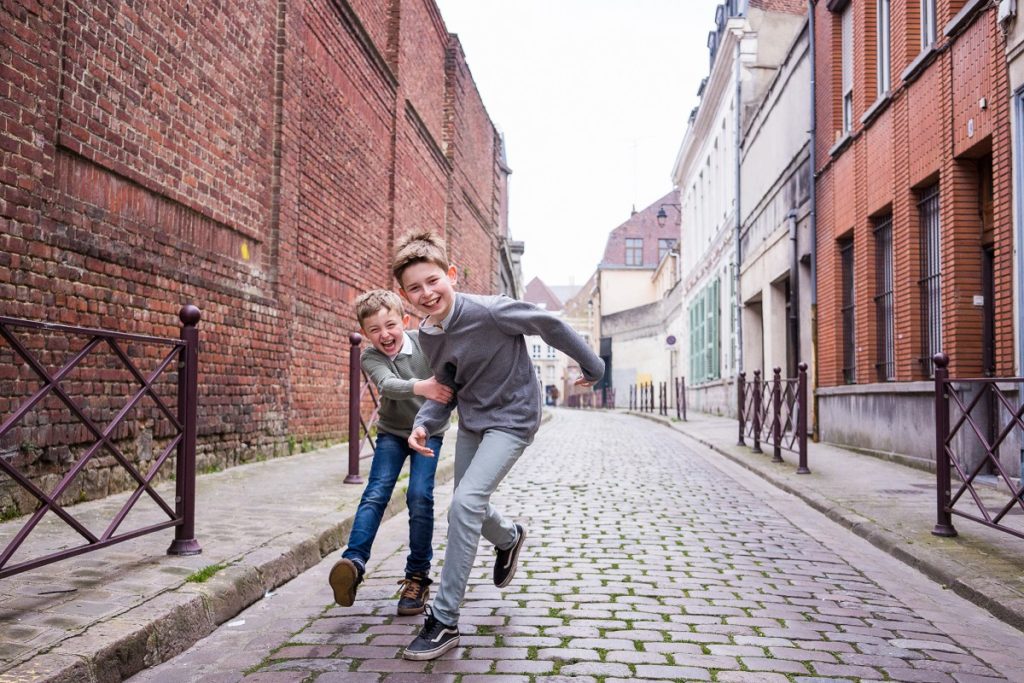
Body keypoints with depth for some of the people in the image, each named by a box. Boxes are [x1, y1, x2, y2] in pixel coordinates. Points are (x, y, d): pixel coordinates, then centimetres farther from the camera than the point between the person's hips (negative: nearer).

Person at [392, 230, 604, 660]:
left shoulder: (489, 311, -26)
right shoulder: (427, 335, -5)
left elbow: (549, 325, -14)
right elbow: (448, 386, 8)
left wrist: (592, 366, -2)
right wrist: (423, 423, -11)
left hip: (511, 419, -7)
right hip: (471, 421, 7)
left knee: (465, 504, -20)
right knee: (469, 507, 18)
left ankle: (444, 621, -10)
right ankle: (510, 537, 55)